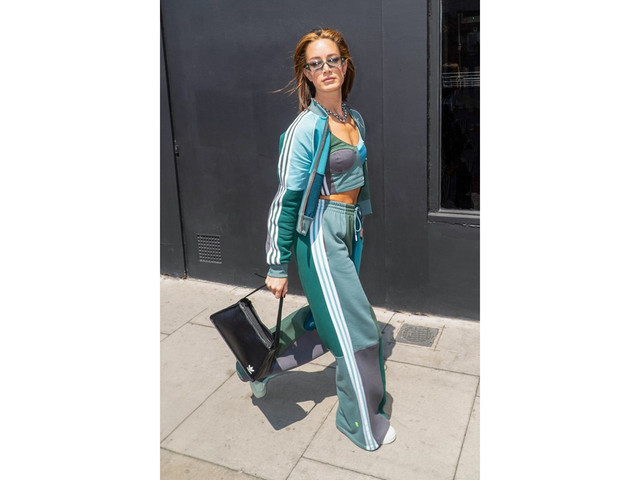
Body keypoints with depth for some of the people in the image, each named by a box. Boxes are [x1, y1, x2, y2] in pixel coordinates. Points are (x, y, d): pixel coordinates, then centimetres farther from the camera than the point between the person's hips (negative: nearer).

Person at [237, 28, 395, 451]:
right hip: (321, 234, -8)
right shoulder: (306, 128, -16)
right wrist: (278, 266, -13)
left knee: (325, 321, 17)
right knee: (358, 330, 2)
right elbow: (287, 198, -16)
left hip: (349, 231, 8)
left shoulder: (355, 120, 8)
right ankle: (362, 423, 25)